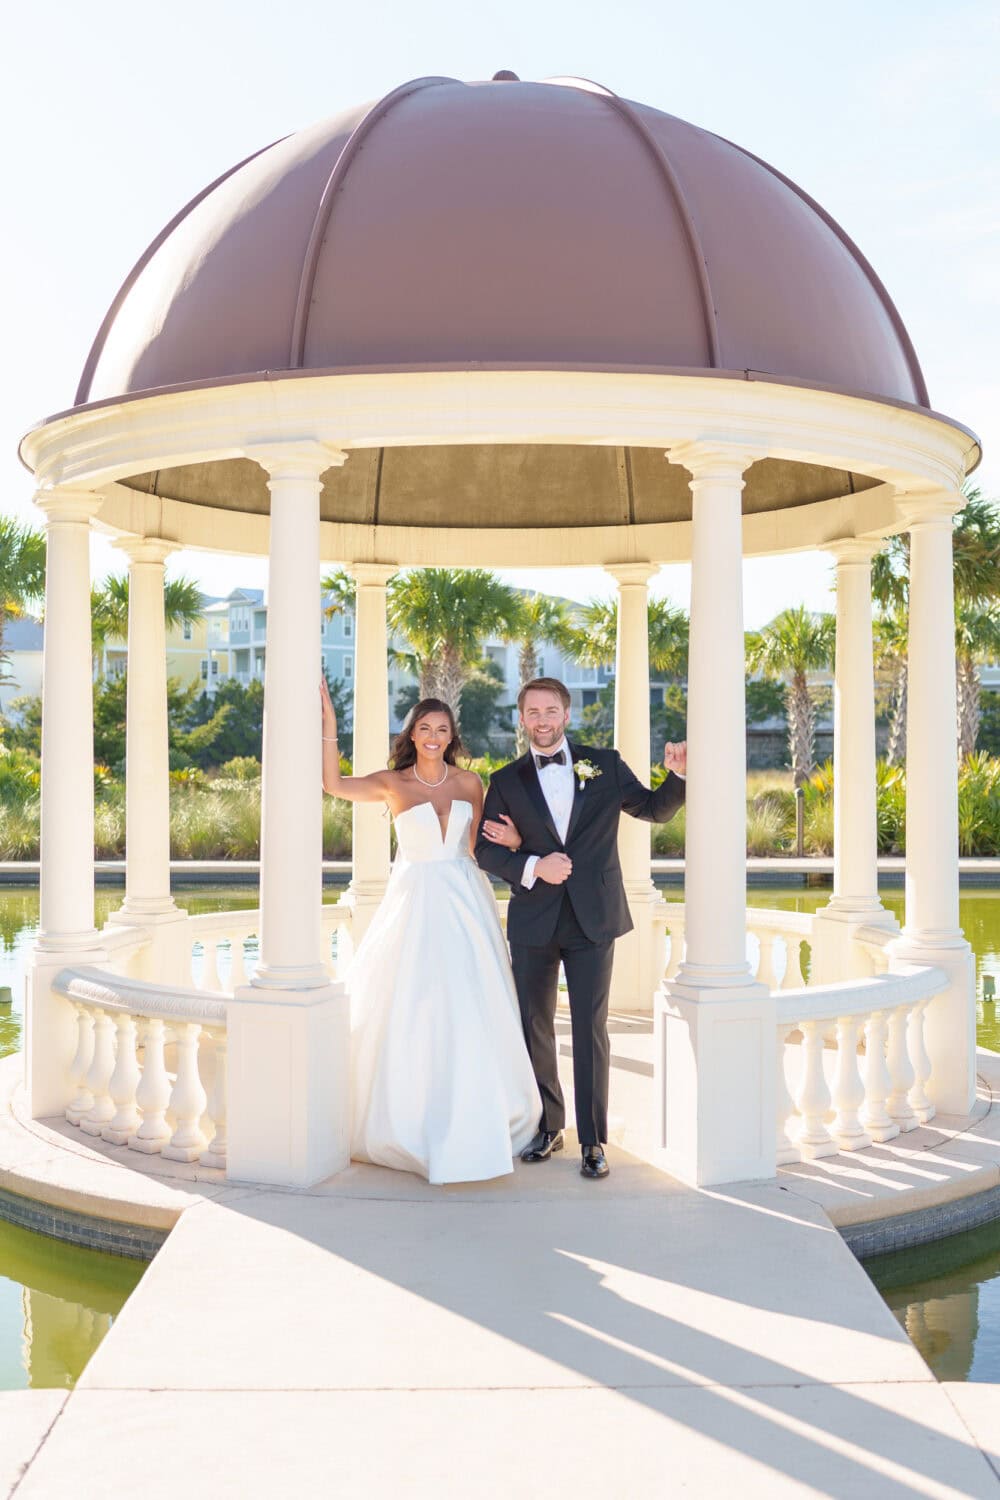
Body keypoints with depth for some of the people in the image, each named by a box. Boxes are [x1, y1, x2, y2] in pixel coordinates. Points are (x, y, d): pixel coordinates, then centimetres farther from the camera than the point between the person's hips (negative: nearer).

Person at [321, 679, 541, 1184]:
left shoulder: (470, 783, 5)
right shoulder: (392, 783, -2)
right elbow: (334, 783, -19)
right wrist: (329, 721, -25)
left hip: (465, 902, 2)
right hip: (414, 904, -2)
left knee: (469, 1014, 3)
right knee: (410, 1013, 1)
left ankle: (472, 1124, 17)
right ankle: (410, 1124, 15)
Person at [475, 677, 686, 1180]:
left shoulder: (604, 765, 5)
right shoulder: (507, 781, 6)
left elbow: (655, 809, 12)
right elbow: (485, 849, 1)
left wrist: (678, 775, -6)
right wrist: (531, 867, -15)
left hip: (593, 918, -2)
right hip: (534, 922, 2)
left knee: (591, 1029, -2)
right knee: (535, 1027, 10)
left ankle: (593, 1140, 7)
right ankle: (547, 1127, 27)